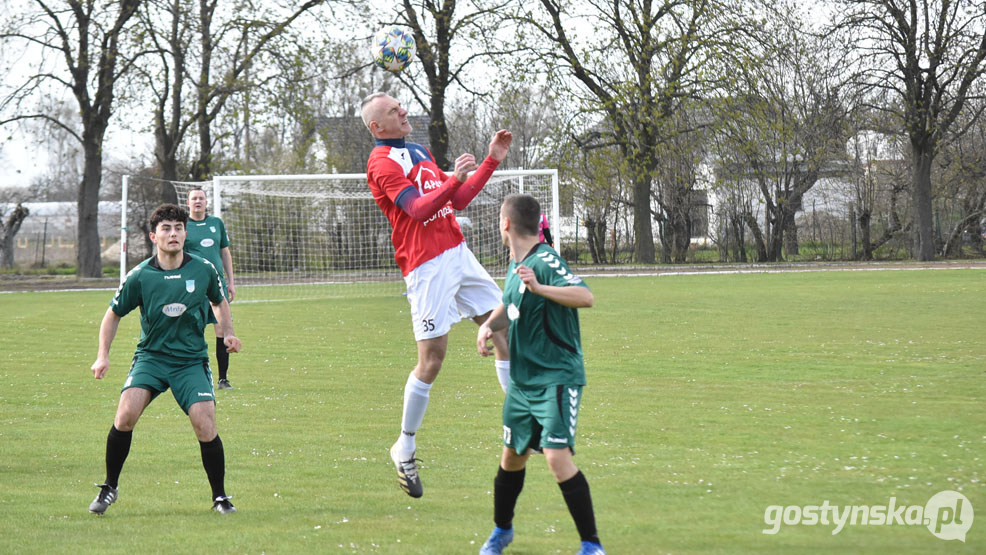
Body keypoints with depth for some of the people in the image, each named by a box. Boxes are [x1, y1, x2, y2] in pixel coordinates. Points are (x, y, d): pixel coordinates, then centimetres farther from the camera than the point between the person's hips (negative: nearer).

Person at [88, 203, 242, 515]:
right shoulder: (140, 276, -6)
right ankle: (109, 487, -3)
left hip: (192, 360, 0)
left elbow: (219, 301, 19)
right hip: (151, 356, 0)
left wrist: (228, 334, 5)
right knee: (126, 414, -22)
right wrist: (103, 356, 1)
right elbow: (114, 314, 9)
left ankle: (220, 496, 4)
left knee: (205, 427, -15)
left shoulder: (204, 270, -2)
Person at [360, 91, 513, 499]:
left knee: (506, 332, 4)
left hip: (457, 253, 9)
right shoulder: (382, 163, -8)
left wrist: (491, 162, 18)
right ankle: (405, 448, 5)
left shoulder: (420, 152, 21)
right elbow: (418, 209, -20)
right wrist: (454, 178, -22)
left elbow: (457, 201, 22)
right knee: (432, 358, -9)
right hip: (426, 266, -9)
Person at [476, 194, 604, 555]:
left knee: (557, 457, -20)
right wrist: (488, 326, 7)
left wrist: (540, 288, -44)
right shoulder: (515, 266, 11)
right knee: (512, 457, 18)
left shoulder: (545, 261, -17)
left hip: (556, 379, -9)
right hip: (522, 382, 9)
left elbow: (585, 296, -31)